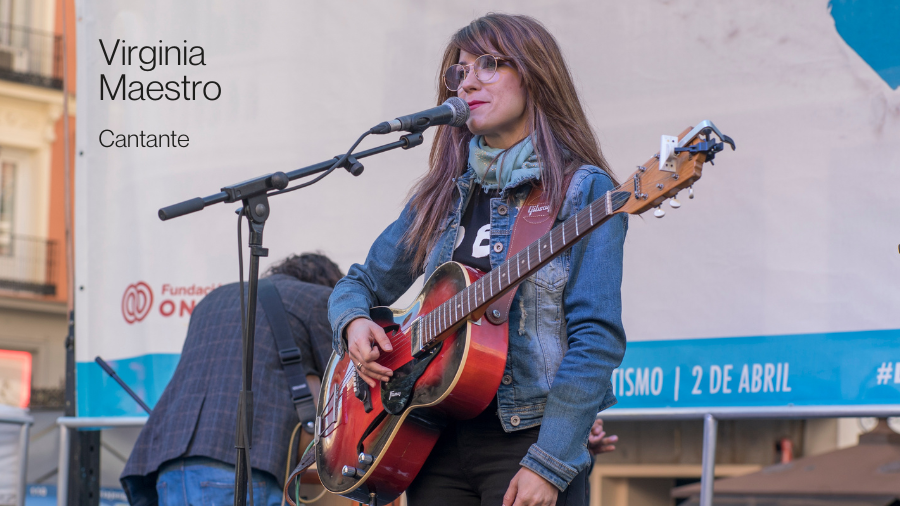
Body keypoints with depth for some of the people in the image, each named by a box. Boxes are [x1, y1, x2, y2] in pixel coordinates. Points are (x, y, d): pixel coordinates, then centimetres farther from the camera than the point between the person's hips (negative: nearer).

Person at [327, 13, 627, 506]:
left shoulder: (580, 191, -4)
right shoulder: (443, 194, 14)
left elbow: (597, 339, -12)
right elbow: (361, 284, 23)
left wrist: (548, 464, -20)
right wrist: (354, 323, -1)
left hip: (523, 439, -5)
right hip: (434, 443, 5)